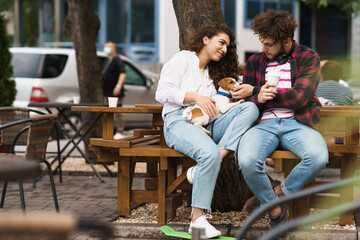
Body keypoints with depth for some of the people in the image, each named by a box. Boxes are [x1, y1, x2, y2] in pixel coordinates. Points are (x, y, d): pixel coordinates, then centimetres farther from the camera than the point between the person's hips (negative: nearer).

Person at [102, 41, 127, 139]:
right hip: (107, 92, 9)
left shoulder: (118, 61, -9)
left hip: (115, 92, -9)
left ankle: (119, 133, -4)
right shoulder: (107, 61, 19)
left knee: (117, 113, -6)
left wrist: (118, 86, -29)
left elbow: (123, 74, -19)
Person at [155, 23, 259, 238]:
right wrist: (196, 97, -12)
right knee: (210, 153, -36)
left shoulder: (214, 72, 30)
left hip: (207, 125, 6)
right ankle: (197, 219, -33)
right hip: (179, 122, -6)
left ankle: (221, 154, -35)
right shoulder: (184, 58, 9)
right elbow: (162, 93, -3)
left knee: (250, 108, -17)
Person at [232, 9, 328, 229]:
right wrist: (258, 98, -10)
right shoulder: (255, 62, 17)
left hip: (296, 123, -1)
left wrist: (255, 91, -5)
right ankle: (274, 208, -5)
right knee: (247, 161, -33)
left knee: (319, 157, -35)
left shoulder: (308, 58, 6)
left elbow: (299, 97, -7)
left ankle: (281, 192, -3)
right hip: (264, 124, 1)